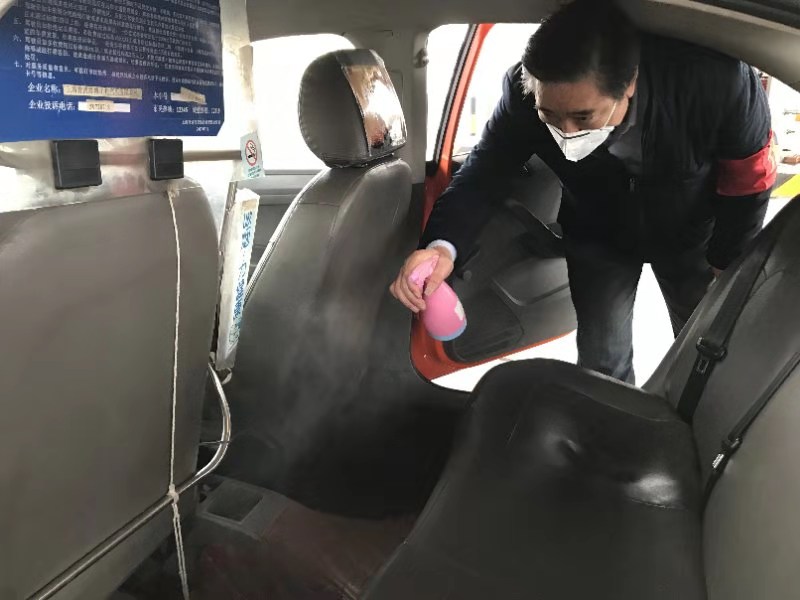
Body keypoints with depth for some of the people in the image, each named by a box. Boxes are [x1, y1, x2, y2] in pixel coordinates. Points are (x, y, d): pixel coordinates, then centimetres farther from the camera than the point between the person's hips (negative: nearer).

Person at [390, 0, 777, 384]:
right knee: (601, 360, 4)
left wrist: (725, 264, -4)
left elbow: (749, 179, -19)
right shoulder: (526, 92, -34)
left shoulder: (717, 81, -37)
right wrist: (442, 245, -44)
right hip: (597, 235, 0)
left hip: (689, 233, 1)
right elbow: (485, 173, -23)